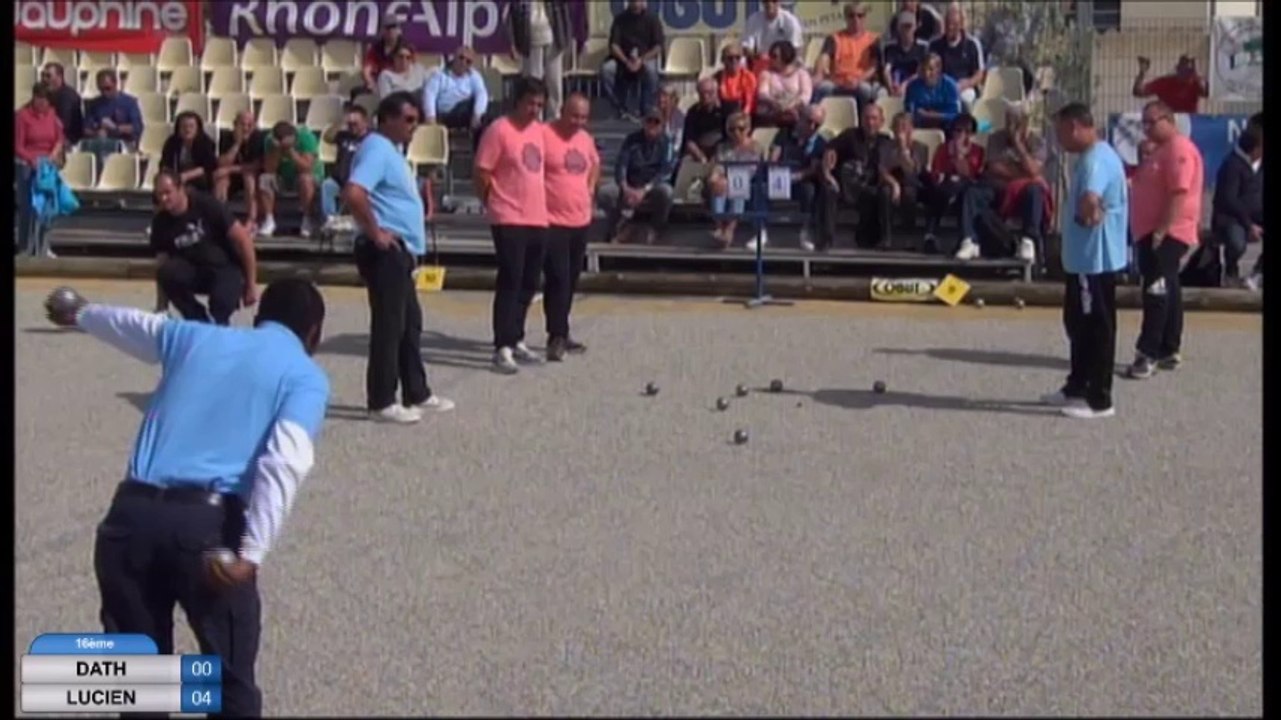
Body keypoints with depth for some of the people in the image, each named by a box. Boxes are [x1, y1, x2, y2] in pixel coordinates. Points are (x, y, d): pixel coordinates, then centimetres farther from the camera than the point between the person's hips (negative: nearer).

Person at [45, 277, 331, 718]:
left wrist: (80, 314, 64)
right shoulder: (306, 377, 8)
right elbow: (286, 462, -10)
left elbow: (128, 323, 43)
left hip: (130, 514, 4)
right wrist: (253, 553, -17)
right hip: (207, 524, -4)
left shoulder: (191, 336, 22)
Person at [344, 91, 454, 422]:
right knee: (389, 325, -6)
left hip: (399, 250, 11)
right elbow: (353, 193, -30)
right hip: (385, 251, -11)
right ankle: (381, 403, 0)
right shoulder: (377, 149, -15)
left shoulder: (391, 150, 17)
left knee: (410, 323, 15)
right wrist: (375, 232, -21)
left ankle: (417, 394, 24)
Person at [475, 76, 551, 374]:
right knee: (510, 283, -9)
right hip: (509, 220, -7)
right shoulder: (499, 129, -10)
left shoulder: (539, 130, 13)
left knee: (529, 284, 12)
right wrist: (495, 204, -1)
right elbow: (482, 174, -10)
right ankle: (502, 349, -7)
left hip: (538, 219, 7)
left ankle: (517, 341, 24)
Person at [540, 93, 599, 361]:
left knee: (571, 280, 14)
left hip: (581, 220, 8)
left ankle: (562, 333, 24)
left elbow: (595, 163, 31)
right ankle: (556, 337, -8)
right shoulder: (544, 134, -13)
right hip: (552, 221, -7)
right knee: (557, 279, -11)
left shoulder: (586, 139, 11)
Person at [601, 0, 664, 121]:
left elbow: (659, 46, -8)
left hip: (646, 58, -2)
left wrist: (641, 60, -25)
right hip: (623, 58, 2)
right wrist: (626, 61, -25)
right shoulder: (620, 19, 0)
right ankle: (622, 109, -21)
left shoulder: (652, 19, -3)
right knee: (606, 69, -29)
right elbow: (614, 45, -7)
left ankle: (645, 110, -22)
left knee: (651, 68, -38)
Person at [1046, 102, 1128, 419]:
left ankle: (1099, 400, 5)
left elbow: (1090, 201, -39)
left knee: (1096, 328, -2)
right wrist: (1088, 214, 8)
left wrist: (1088, 216, -20)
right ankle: (1077, 388, 31)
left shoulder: (1096, 159, -21)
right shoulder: (1092, 156, 13)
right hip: (1083, 257, 10)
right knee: (1078, 323, 19)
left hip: (1095, 260, -10)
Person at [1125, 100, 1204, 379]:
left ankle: (1148, 353, -15)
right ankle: (1169, 351, 17)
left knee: (1157, 291, -13)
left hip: (1166, 234, -11)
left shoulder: (1179, 149, -14)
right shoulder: (1161, 149, 19)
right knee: (1166, 291, 12)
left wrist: (1161, 229, -26)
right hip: (1151, 232, 11)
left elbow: (1179, 192, -23)